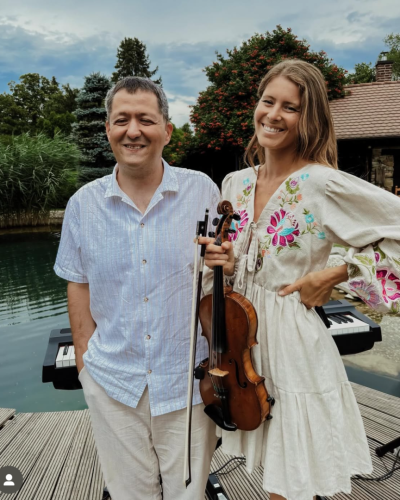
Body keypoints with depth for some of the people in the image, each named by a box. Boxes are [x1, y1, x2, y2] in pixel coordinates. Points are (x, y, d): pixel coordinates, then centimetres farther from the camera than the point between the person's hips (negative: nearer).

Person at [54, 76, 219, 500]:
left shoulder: (202, 191, -7)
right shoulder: (84, 204, -2)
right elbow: (79, 284, 6)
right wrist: (84, 356, 5)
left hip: (188, 379, -1)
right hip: (112, 379, 2)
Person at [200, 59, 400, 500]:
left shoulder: (323, 184, -17)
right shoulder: (234, 184, 2)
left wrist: (336, 274, -16)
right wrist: (224, 264, -11)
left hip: (294, 350, -5)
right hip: (244, 344, 6)